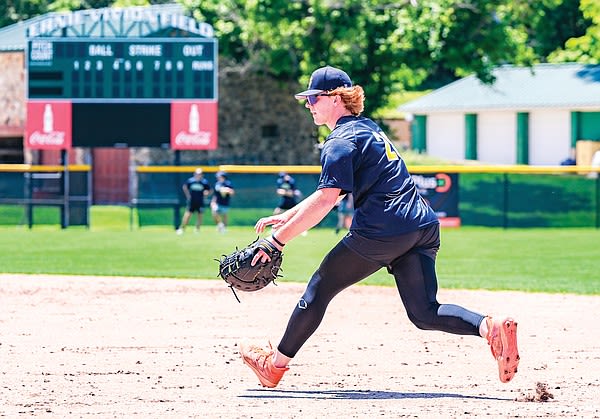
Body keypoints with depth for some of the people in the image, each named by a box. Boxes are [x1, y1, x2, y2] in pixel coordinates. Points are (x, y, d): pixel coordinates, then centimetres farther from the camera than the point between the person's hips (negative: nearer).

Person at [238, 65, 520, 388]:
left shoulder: (341, 142, -5)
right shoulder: (368, 128, 23)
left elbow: (325, 201, -16)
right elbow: (331, 194, 28)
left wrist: (278, 239, -15)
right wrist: (288, 216, 25)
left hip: (381, 231, -8)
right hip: (423, 227, 8)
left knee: (319, 288, 7)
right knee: (424, 313, 4)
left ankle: (275, 364, 15)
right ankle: (490, 327, -21)